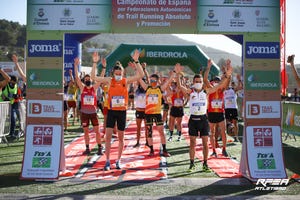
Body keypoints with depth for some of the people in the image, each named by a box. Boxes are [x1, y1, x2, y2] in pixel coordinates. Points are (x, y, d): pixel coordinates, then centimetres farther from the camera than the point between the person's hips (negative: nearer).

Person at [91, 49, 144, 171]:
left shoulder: (126, 81, -1)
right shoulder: (109, 81, -1)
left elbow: (141, 75, -10)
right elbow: (93, 77, -7)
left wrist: (136, 61, -17)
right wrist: (95, 63, -15)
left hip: (122, 112, 1)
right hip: (111, 111, 0)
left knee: (121, 137, 9)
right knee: (108, 136, -4)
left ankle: (118, 161, 22)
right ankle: (107, 161, 5)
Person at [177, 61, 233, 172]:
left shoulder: (206, 91, 2)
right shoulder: (190, 91, -1)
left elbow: (220, 86, -2)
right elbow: (180, 86, -17)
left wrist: (227, 76, -13)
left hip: (203, 118, 1)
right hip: (193, 119, -1)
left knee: (205, 142, 2)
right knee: (192, 142, 5)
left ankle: (205, 164, 13)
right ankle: (192, 163, 15)